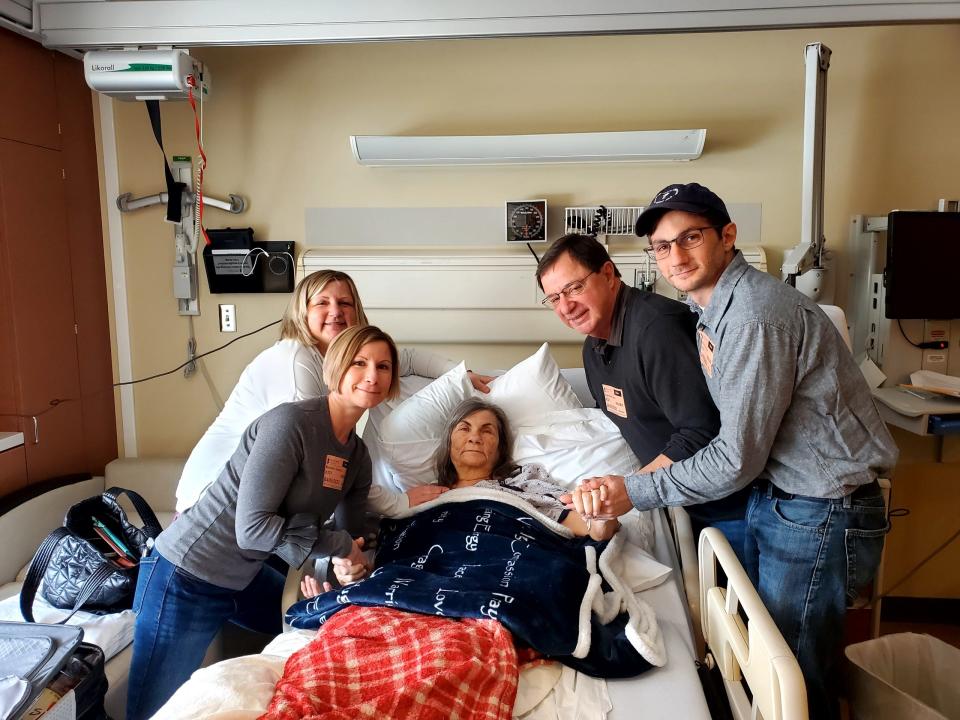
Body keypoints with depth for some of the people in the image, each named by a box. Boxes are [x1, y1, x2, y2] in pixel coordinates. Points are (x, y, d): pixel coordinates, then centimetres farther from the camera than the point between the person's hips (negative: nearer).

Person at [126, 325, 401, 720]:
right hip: (187, 577, -8)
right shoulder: (290, 422, -25)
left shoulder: (358, 457, 0)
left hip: (246, 576, 8)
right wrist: (338, 545, -19)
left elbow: (351, 544, 8)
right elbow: (252, 528, -27)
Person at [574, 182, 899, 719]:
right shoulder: (711, 307, 6)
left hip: (821, 513, -9)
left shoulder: (755, 316, -25)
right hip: (775, 494, 9)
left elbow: (737, 459, -23)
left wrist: (633, 492, -19)